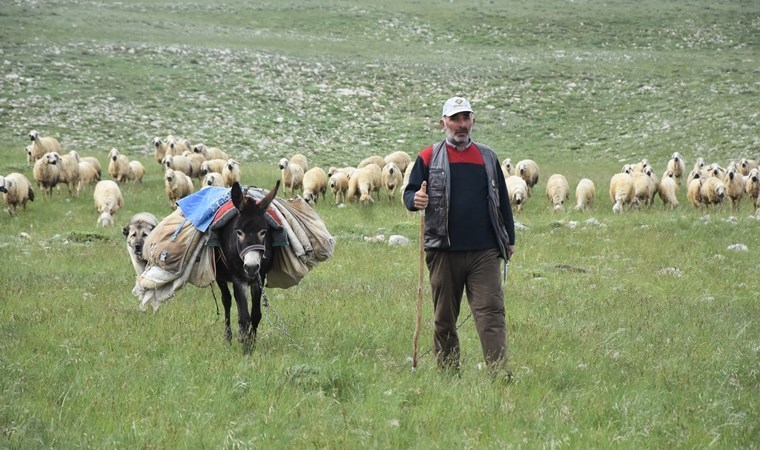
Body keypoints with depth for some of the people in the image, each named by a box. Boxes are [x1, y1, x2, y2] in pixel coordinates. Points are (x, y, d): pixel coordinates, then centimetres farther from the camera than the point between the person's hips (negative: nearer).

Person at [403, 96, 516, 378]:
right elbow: (409, 194, 3)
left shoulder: (488, 157, 14)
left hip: (485, 251, 1)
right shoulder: (428, 158, 6)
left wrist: (509, 239, 18)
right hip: (443, 251, -1)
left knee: (491, 312, -9)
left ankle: (500, 374, -16)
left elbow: (502, 200, 20)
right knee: (444, 318, 6)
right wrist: (415, 200, -21)